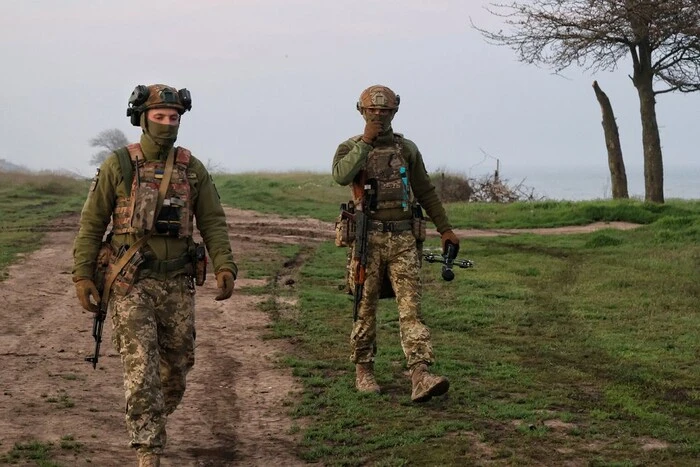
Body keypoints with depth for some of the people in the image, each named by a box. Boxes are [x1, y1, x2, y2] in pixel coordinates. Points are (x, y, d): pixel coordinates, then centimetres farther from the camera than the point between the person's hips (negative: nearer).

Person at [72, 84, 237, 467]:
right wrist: (82, 276, -6)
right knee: (141, 368, -10)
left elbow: (213, 223, 3)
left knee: (176, 364, 13)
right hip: (130, 284, -3)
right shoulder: (118, 166, -4)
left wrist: (225, 268, -11)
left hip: (177, 283, 4)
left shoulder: (192, 169, 4)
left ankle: (151, 423, 41)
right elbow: (91, 223, 0)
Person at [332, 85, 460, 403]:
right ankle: (363, 371, 21)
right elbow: (341, 176, -19)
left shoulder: (407, 149, 13)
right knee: (365, 307, 7)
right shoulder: (351, 148, 4)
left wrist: (445, 229, 17)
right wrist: (366, 141, -17)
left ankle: (420, 377, -17)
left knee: (411, 307, -8)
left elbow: (425, 192, 19)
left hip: (403, 239, 2)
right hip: (368, 239, -1)